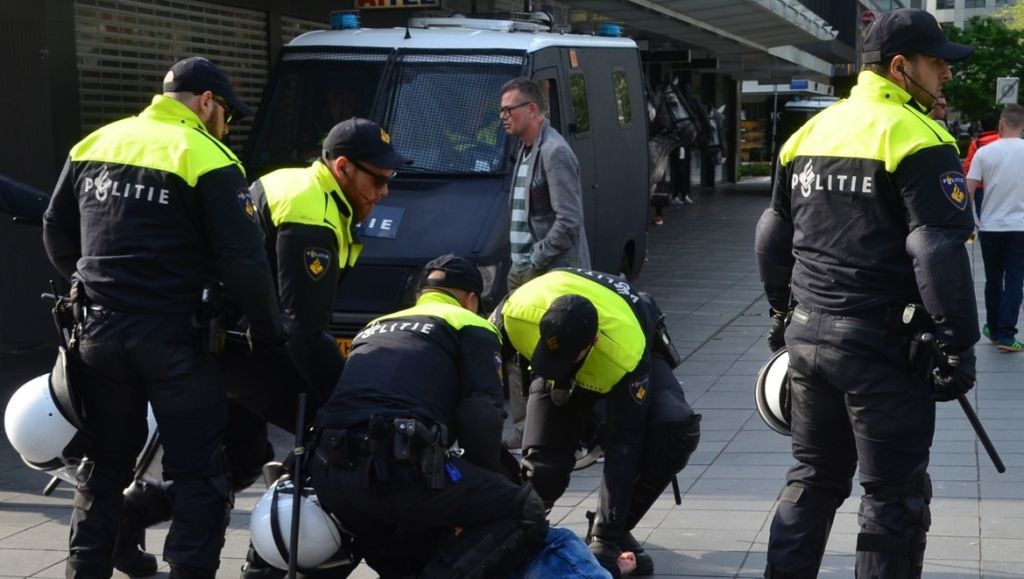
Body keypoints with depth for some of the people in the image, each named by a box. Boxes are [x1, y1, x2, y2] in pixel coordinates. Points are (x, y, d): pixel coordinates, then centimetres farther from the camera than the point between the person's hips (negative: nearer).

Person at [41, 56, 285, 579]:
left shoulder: (94, 144, 12)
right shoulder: (207, 159, -8)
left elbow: (56, 231, 19)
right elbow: (242, 260, -12)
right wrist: (267, 330, 0)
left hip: (100, 333, 6)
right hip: (173, 338, -6)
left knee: (103, 468, 18)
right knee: (198, 476, 1)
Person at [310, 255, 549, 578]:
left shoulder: (375, 328, 33)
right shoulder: (471, 328, 15)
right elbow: (481, 418, 0)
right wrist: (486, 495, 13)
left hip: (329, 473, 7)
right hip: (400, 469, -7)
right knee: (525, 514, 4)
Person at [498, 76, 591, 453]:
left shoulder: (555, 153, -15)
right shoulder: (527, 151, 16)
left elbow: (569, 221, -20)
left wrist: (536, 260, -16)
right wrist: (521, 264, 15)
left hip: (551, 277, -10)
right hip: (523, 273, 10)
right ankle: (523, 433, 21)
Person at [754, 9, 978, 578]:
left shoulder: (811, 132, 11)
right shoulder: (917, 140, -13)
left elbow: (774, 236, 18)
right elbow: (939, 255, -18)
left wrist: (785, 312, 28)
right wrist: (959, 345, -13)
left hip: (809, 335, 7)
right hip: (884, 346, -7)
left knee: (814, 478, 18)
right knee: (895, 496, 4)